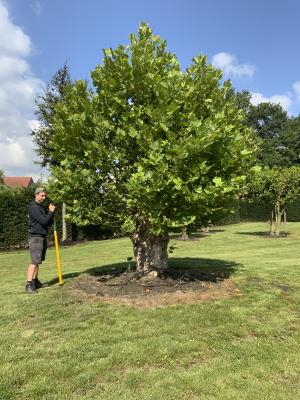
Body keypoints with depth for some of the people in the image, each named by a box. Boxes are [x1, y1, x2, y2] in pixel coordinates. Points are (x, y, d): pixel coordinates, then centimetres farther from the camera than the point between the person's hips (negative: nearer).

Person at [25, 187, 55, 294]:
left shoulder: (42, 207, 16)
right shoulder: (33, 207, -13)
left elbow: (49, 223, 14)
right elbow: (44, 221, -20)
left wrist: (51, 211, -1)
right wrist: (51, 212, -7)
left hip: (42, 237, 9)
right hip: (35, 237, -9)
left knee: (38, 261, 13)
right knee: (34, 261, -13)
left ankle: (35, 281, 20)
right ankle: (29, 285, -14)